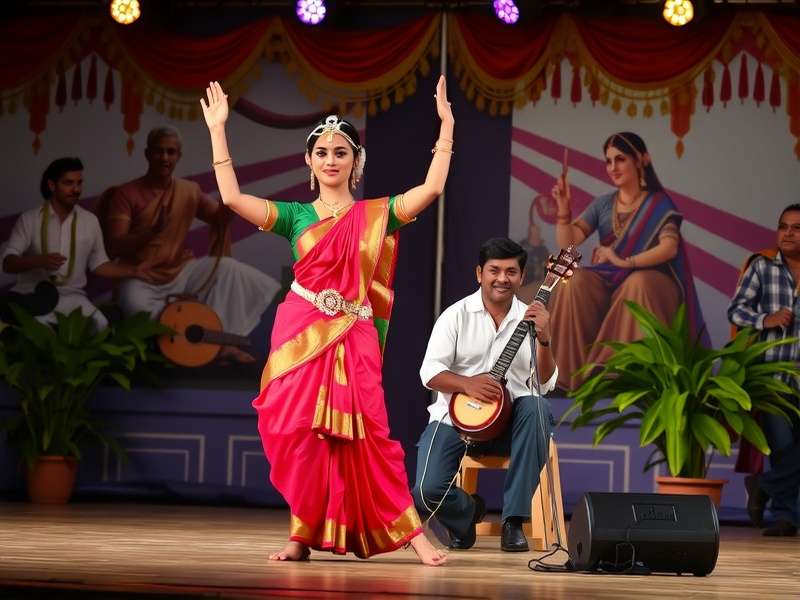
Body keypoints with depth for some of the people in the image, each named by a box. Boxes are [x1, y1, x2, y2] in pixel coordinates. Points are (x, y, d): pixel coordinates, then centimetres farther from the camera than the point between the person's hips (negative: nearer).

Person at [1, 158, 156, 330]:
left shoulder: (90, 221, 9)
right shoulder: (29, 219, 0)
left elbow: (98, 264, 15)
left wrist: (133, 271, 1)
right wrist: (40, 261, -24)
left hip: (72, 295, 3)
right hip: (33, 294, -3)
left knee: (100, 324, -28)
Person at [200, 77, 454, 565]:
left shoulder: (377, 214, 9)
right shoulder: (296, 216, 10)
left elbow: (432, 188, -3)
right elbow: (232, 197, 0)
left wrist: (446, 125, -5)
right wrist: (218, 130, 0)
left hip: (353, 340, -1)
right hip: (301, 334, 1)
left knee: (364, 436, -7)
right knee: (300, 435, -3)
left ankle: (412, 534, -4)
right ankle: (303, 537, 4)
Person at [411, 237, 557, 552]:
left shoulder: (529, 319, 5)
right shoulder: (456, 315, 0)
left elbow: (545, 384, -2)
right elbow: (429, 372, -6)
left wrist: (543, 339, -18)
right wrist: (467, 384, -25)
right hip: (454, 418, -2)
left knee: (537, 409, -34)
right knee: (427, 491, -27)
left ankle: (513, 520, -25)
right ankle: (467, 510, 14)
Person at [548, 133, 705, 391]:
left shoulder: (658, 203, 1)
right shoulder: (602, 204, 13)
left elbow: (669, 247, -16)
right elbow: (567, 243, 2)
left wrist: (625, 262, -26)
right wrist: (564, 208, -17)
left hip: (650, 282, -4)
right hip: (607, 282, 4)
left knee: (638, 284, -40)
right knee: (575, 282, -29)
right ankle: (572, 372, -31)